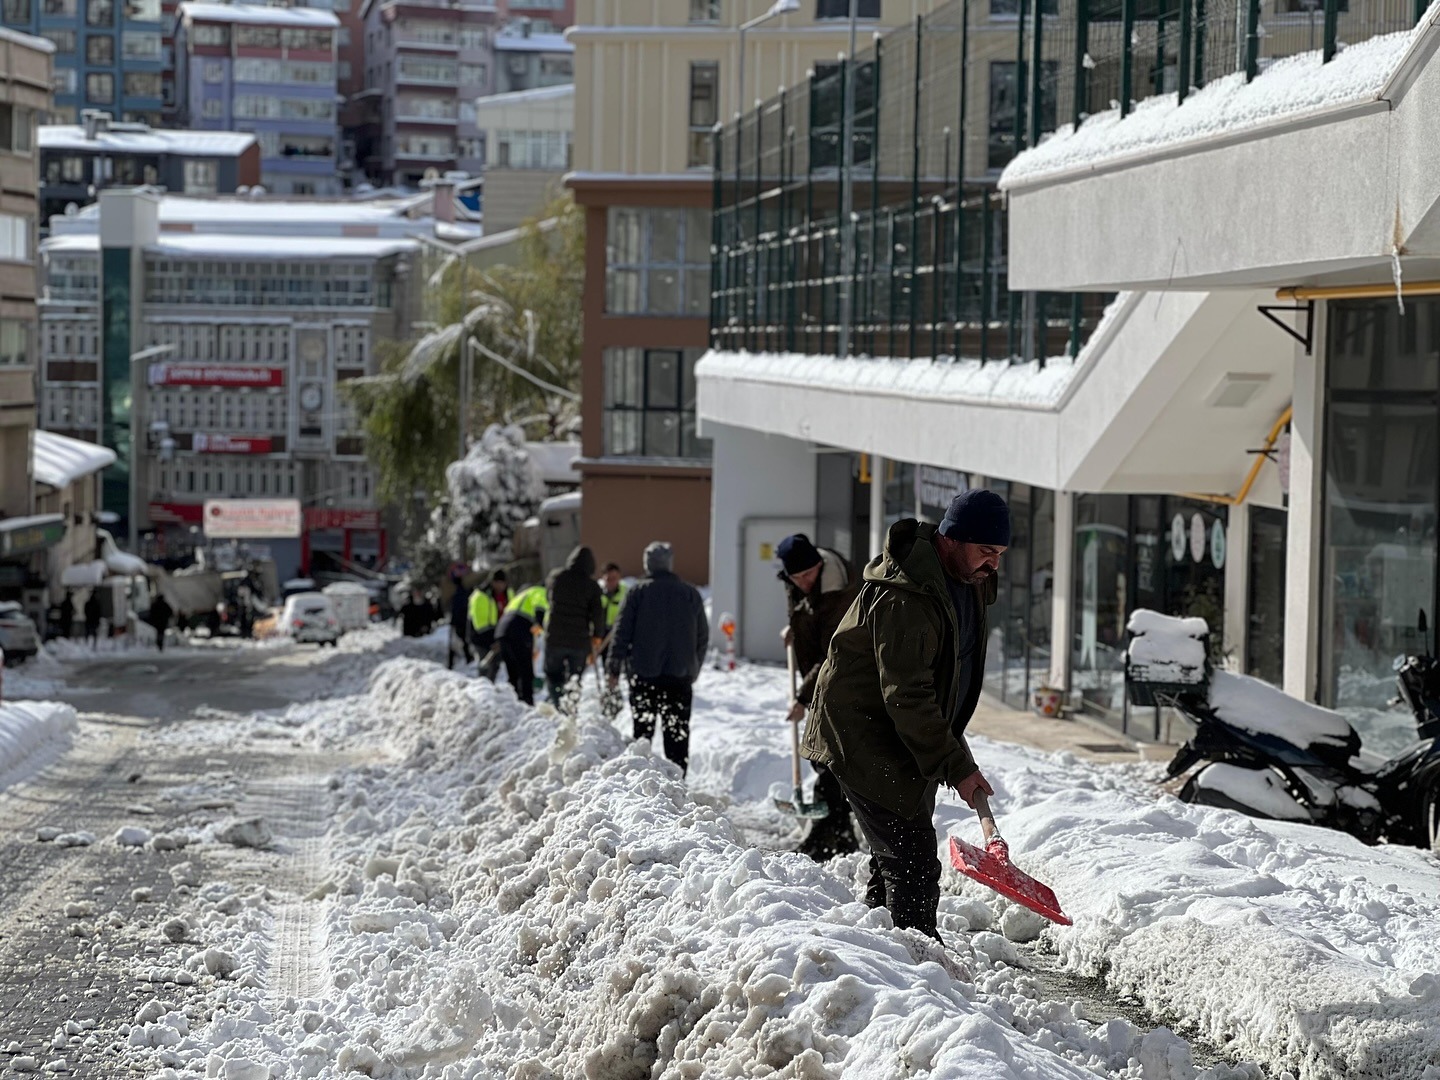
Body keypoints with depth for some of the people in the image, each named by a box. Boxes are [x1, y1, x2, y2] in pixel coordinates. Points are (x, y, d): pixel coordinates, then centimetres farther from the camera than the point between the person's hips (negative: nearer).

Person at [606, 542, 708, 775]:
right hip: (680, 675, 2)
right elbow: (703, 636, 12)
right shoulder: (691, 593, 7)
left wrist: (614, 668, 1)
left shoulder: (637, 591, -2)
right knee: (678, 733, 4)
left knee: (642, 729, 7)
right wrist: (693, 669, 20)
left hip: (644, 675, -2)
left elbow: (622, 632, -4)